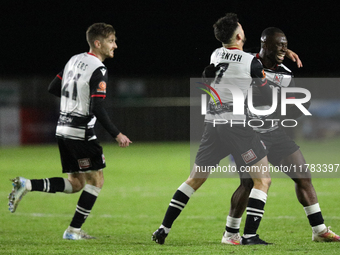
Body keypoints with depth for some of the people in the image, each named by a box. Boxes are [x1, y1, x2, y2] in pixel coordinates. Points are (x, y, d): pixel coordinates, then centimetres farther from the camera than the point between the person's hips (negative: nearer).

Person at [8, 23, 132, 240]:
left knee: (75, 183, 13)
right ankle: (74, 230, 3)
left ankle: (26, 185, -2)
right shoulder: (98, 70, -14)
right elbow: (97, 108, -22)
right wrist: (117, 135, -17)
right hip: (81, 132, -8)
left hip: (63, 129, 8)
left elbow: (53, 88, 17)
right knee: (96, 180, 4)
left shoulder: (75, 60, 11)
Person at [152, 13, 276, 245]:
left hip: (212, 124, 6)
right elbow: (268, 96, -1)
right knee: (263, 179, 2)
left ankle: (164, 229, 15)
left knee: (195, 179, 17)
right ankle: (250, 234, -10)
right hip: (237, 125, -6)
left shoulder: (215, 56, 8)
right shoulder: (251, 62, -9)